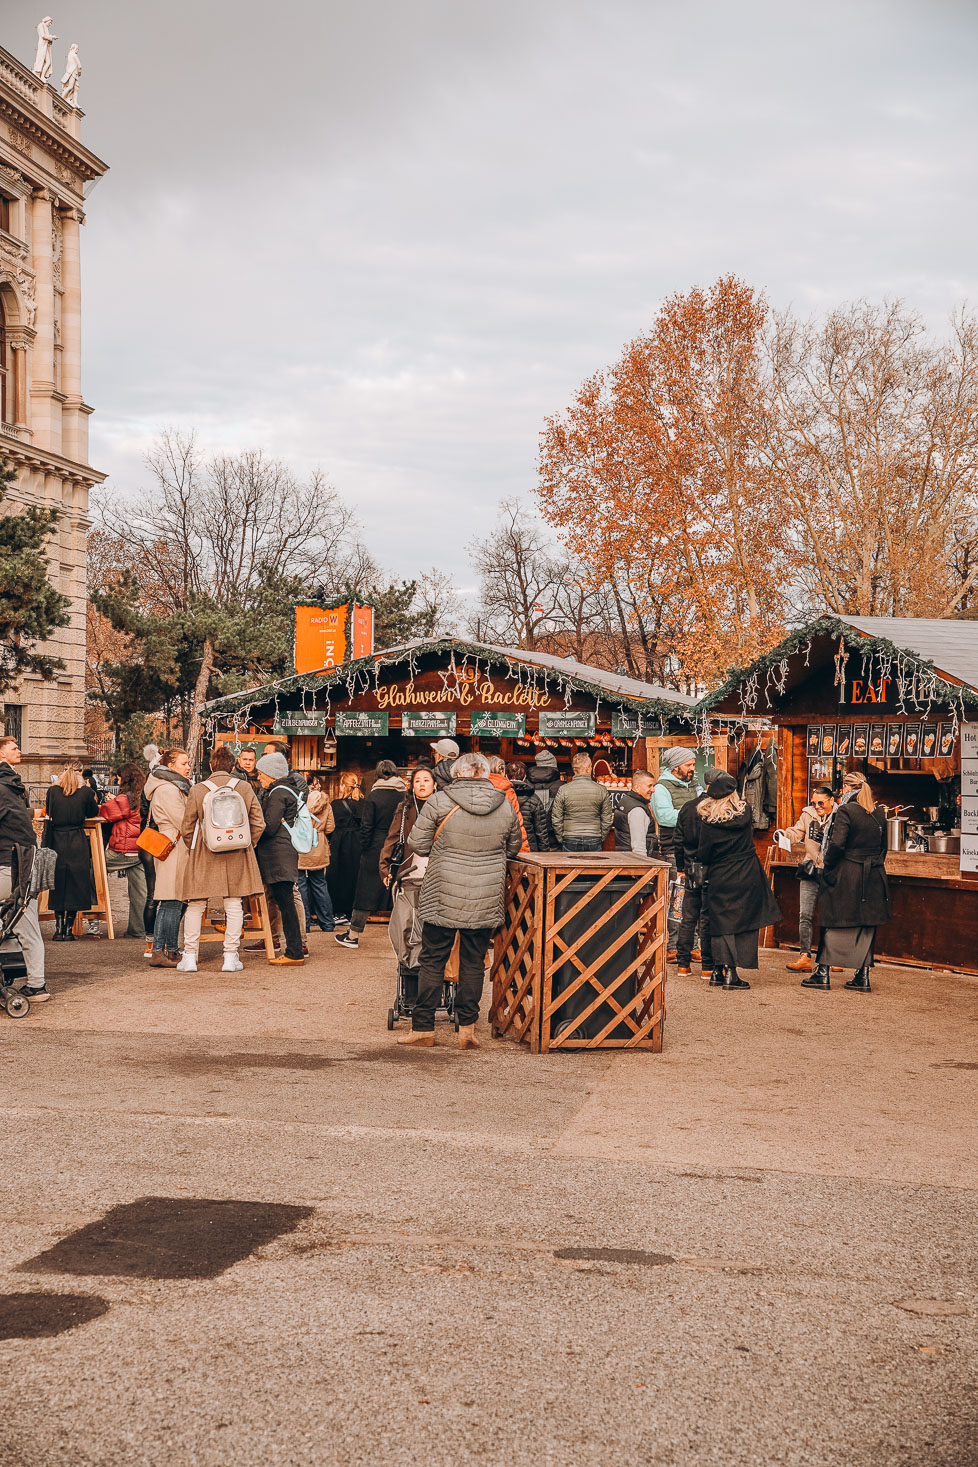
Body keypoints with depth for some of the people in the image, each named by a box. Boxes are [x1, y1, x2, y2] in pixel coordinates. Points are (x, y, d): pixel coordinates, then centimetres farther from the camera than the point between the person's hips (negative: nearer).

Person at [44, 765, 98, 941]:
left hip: (57, 842, 1)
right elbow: (93, 813, 14)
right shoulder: (85, 792, -1)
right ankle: (68, 929, 2)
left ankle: (59, 929, 6)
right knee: (75, 886, 4)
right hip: (78, 845, -1)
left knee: (58, 886, 8)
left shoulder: (53, 791, 2)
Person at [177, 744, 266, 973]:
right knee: (234, 905, 6)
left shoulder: (197, 791, -3)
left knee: (196, 906, 8)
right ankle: (231, 957, 5)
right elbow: (258, 823, 1)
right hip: (237, 857, 1)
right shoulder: (244, 788, 0)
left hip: (203, 858, -1)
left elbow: (186, 829, 0)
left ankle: (189, 956, 6)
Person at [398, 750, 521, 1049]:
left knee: (433, 960, 8)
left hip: (444, 895, -2)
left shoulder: (439, 802, -9)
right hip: (486, 899, 2)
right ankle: (467, 1028, 11)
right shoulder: (505, 806, 1)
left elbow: (418, 845, -3)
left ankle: (423, 1027, 11)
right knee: (474, 963, 10)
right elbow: (512, 848, 15)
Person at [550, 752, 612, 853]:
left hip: (570, 841, 0)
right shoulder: (601, 790, -2)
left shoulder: (563, 790, -5)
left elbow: (556, 820, -1)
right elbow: (607, 819, 3)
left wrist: (561, 839, 10)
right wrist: (601, 838, 15)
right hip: (594, 841, 0)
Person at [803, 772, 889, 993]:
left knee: (834, 924, 3)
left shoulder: (845, 811, -12)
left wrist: (827, 864, -6)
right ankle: (862, 976, 10)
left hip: (846, 875, -5)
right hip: (873, 877, 5)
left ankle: (822, 973, 7)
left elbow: (837, 844, -19)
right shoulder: (879, 813, 7)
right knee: (866, 926, 10)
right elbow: (883, 845, 11)